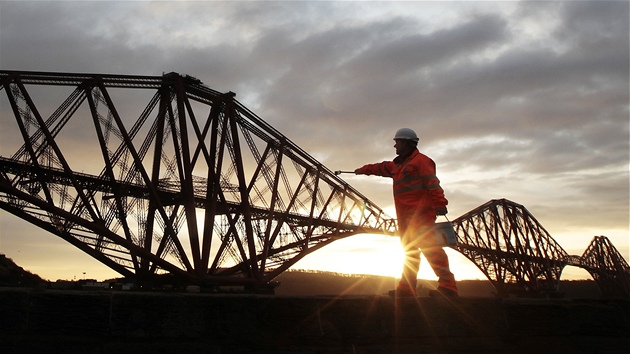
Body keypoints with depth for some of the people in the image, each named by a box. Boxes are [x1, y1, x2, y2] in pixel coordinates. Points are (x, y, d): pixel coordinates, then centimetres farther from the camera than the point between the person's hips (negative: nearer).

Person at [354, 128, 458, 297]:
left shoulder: (420, 160, -4)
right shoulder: (398, 165, 26)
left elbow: (433, 183, -16)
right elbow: (381, 167, 43)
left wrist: (439, 204, -27)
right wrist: (363, 170, 55)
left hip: (420, 213, -10)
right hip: (405, 216, 10)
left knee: (428, 245, -20)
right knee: (409, 251, 9)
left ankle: (447, 285, -23)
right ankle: (406, 288, 11)